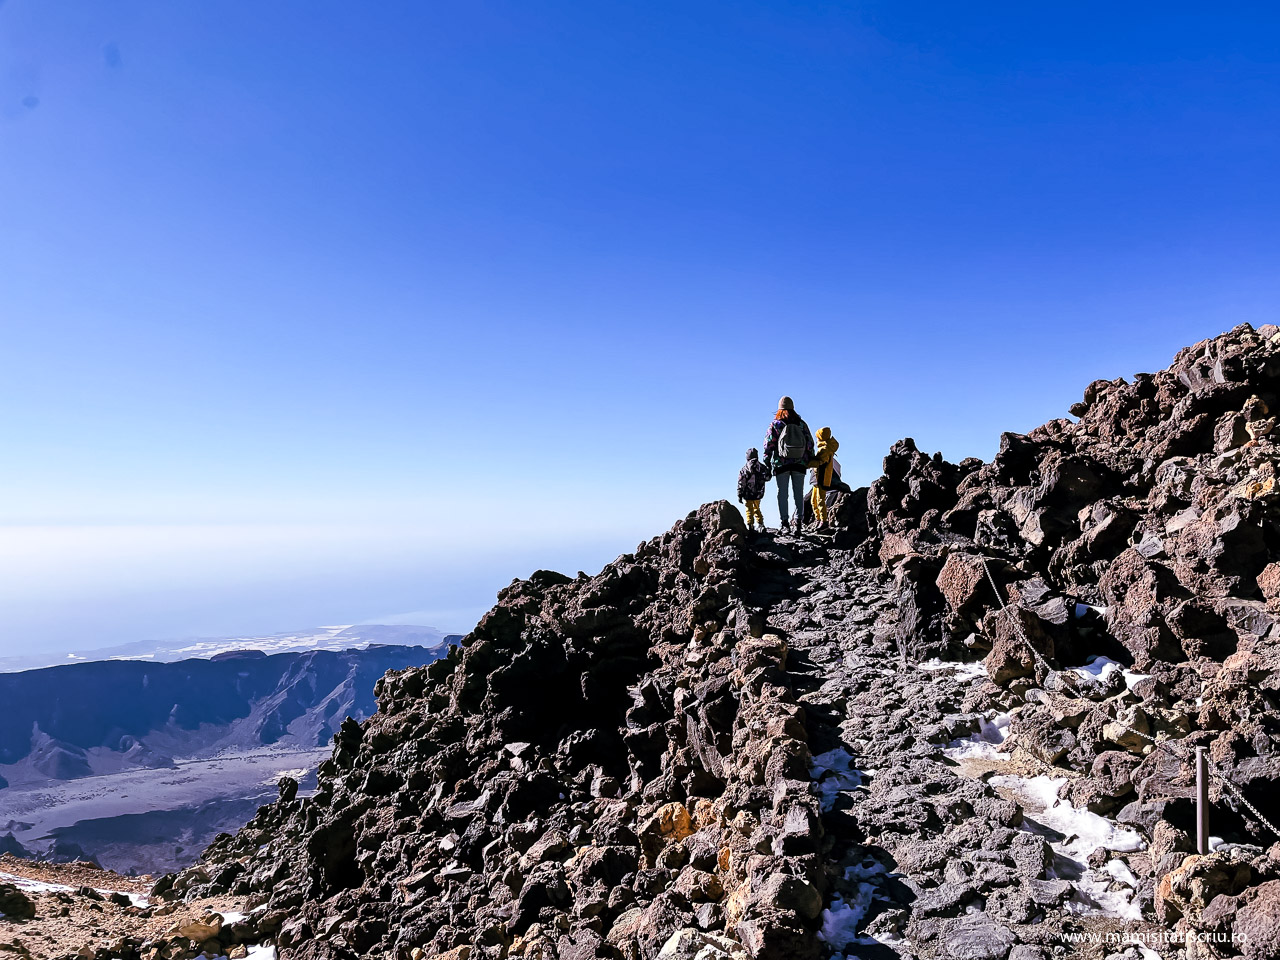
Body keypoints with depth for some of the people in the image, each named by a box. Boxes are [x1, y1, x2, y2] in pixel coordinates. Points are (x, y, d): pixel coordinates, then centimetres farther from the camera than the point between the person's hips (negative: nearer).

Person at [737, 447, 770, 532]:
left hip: (747, 495, -2)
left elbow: (741, 484, -6)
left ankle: (750, 525, 0)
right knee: (757, 509, 18)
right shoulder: (762, 467, -4)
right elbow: (767, 478, 4)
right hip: (758, 494, 2)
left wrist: (739, 495, -2)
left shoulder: (743, 470, -7)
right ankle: (761, 524, 9)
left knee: (749, 510, 10)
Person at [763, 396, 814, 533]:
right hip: (799, 464, 2)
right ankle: (799, 520, 0)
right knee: (799, 493, 7)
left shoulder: (775, 424, -2)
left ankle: (785, 521, -4)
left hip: (781, 464, -2)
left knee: (782, 493, 2)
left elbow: (768, 444, -2)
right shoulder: (802, 424, 4)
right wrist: (811, 459, 17)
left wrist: (767, 461, 6)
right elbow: (810, 443, 7)